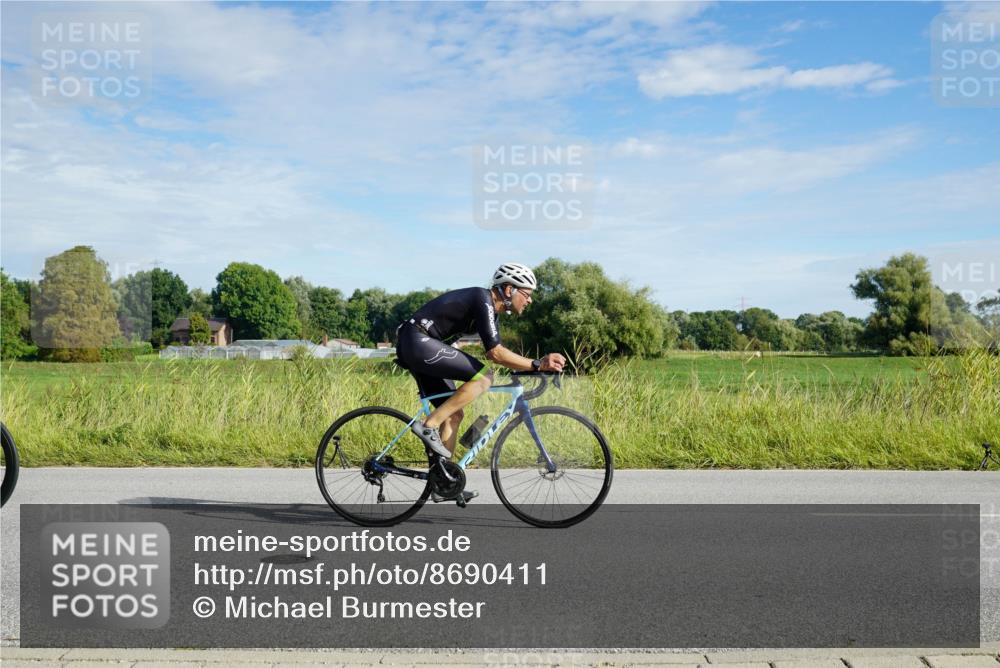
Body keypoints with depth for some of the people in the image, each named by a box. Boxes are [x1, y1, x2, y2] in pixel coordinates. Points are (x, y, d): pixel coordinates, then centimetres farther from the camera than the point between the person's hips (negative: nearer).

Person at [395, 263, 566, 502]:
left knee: (455, 414, 12)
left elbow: (497, 353, 16)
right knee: (484, 376, -17)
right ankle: (429, 426, -14)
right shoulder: (483, 300, -15)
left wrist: (538, 364, 9)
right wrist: (537, 364, -23)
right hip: (419, 342, -10)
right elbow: (495, 352, -23)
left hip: (414, 348, 10)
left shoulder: (490, 309, 16)